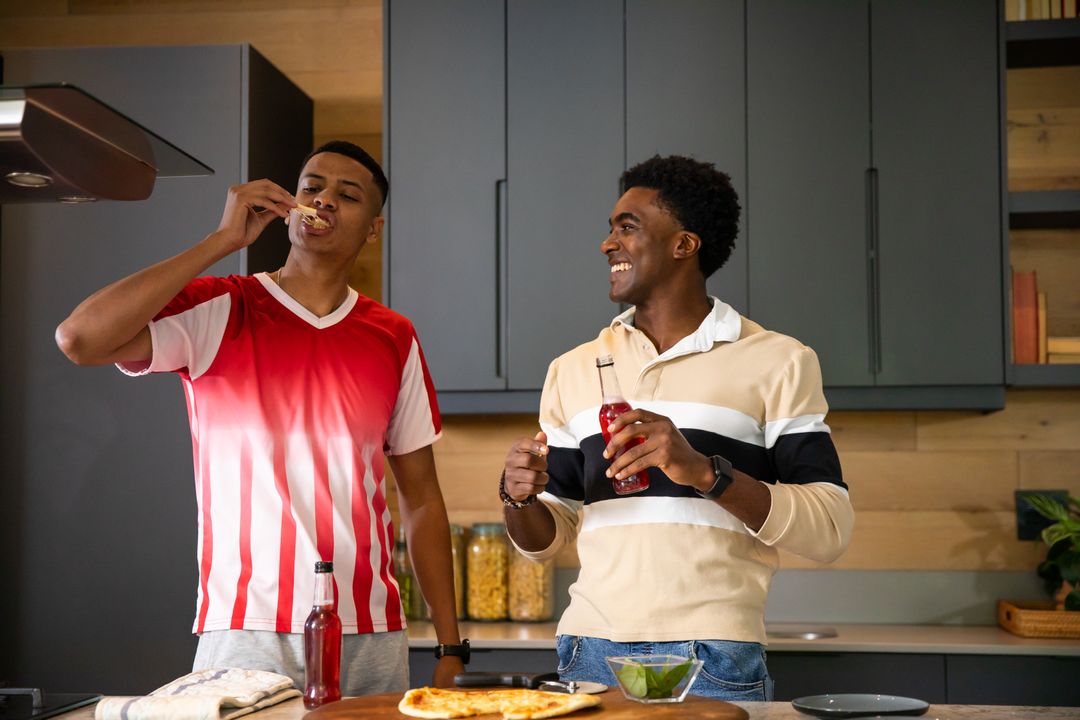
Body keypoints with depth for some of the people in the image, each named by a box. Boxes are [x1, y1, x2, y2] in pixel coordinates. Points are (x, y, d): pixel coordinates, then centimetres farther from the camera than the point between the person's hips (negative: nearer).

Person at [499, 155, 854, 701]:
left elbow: (828, 530, -9)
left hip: (714, 663, -3)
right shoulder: (573, 371, 11)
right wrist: (519, 499, -8)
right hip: (591, 654, 3)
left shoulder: (777, 362, -1)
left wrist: (705, 472, -21)